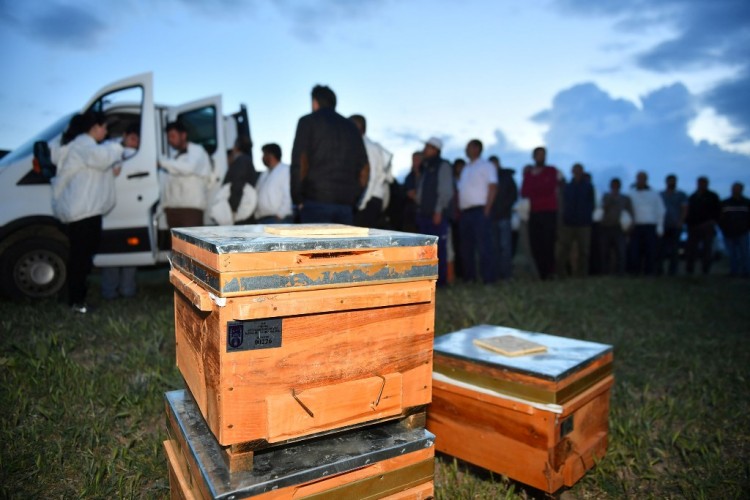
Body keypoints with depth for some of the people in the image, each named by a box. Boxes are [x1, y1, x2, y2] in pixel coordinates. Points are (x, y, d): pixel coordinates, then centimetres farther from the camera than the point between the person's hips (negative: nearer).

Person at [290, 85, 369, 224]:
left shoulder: (308, 121, 5)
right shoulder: (351, 127, 20)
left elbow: (299, 163, -6)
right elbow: (364, 170, 17)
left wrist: (298, 199, 0)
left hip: (317, 201, -5)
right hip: (346, 204, 5)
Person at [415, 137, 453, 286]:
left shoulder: (443, 166, -1)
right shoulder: (425, 167, 23)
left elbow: (446, 191, -9)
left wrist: (439, 210, -16)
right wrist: (419, 211, 12)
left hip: (436, 213, -8)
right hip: (424, 213, 8)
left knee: (438, 247, -7)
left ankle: (441, 279, -4)